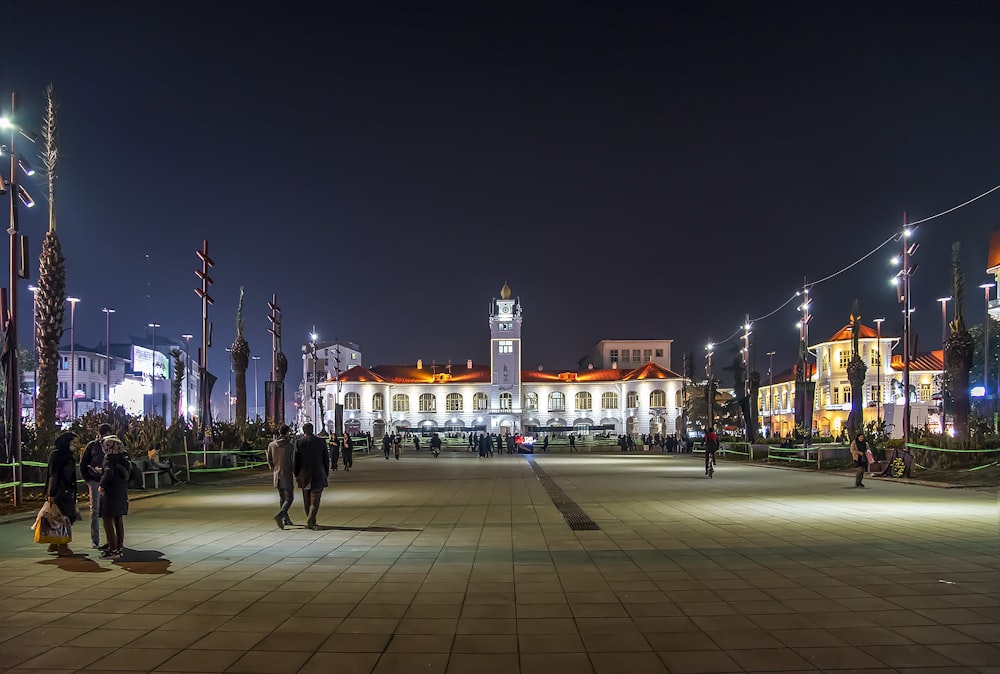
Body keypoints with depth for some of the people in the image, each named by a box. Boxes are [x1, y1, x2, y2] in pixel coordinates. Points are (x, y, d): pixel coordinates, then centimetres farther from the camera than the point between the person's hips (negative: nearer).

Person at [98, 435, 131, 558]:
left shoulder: (109, 458, -15)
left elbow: (109, 473, -28)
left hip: (110, 492, -8)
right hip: (122, 492, 8)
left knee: (108, 520, -2)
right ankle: (120, 547, 19)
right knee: (119, 520, 13)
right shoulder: (124, 456, 7)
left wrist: (102, 485, -13)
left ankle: (113, 549, -2)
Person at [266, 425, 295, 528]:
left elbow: (269, 460, 7)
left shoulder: (271, 445, 0)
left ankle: (286, 519, 22)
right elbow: (293, 461, -11)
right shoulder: (289, 445, -15)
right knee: (289, 498, 0)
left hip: (277, 475, 6)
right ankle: (279, 515, -21)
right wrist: (296, 473, 4)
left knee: (282, 498, 18)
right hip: (287, 475, -6)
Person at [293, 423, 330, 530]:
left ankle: (312, 522, 21)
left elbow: (295, 459, -3)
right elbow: (326, 459, 2)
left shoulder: (299, 442, -4)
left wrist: (296, 474, 8)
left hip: (304, 475, 1)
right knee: (315, 500, 0)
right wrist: (326, 474, 12)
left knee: (307, 501, 14)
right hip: (318, 475, -1)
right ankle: (310, 521, -16)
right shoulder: (321, 441, -2)